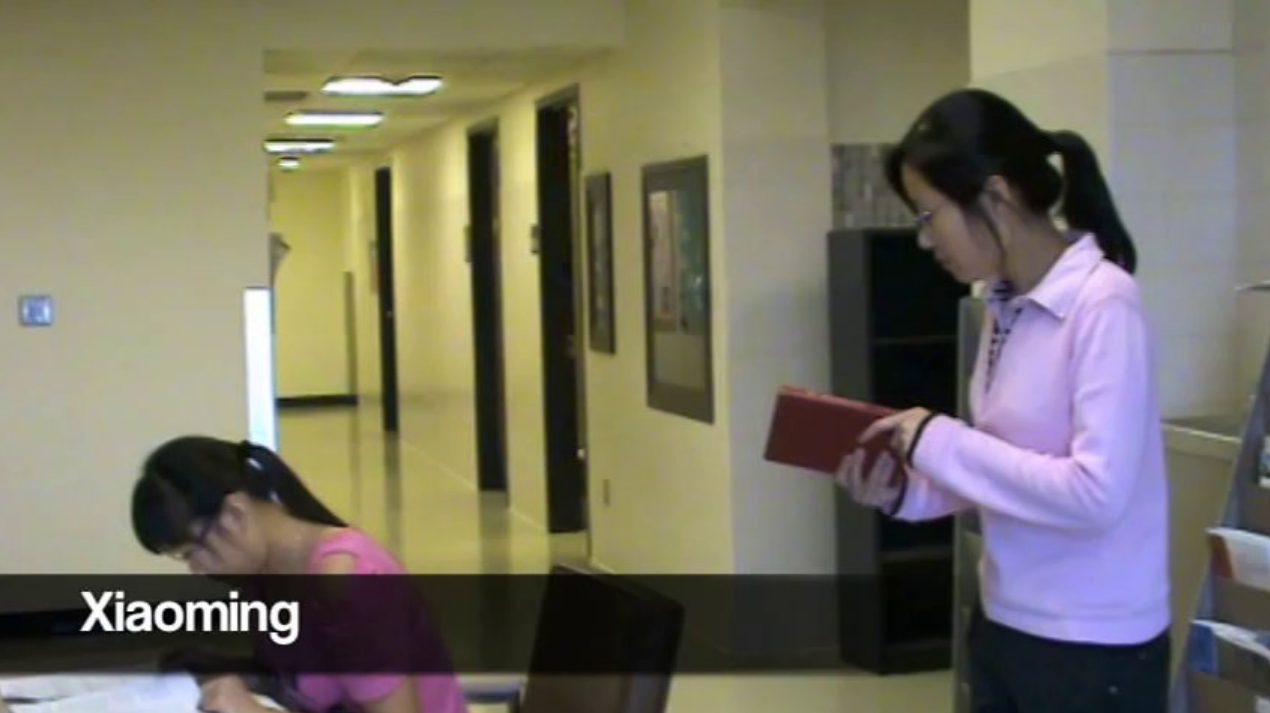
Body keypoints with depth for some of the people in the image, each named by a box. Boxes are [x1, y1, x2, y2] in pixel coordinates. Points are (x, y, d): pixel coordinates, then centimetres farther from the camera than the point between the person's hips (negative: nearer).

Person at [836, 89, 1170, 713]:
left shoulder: (1102, 305, -19)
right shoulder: (1006, 306, 4)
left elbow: (1096, 492, -25)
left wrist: (939, 442, -20)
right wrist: (902, 490, -3)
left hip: (1093, 648, -7)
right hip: (1004, 627, 7)